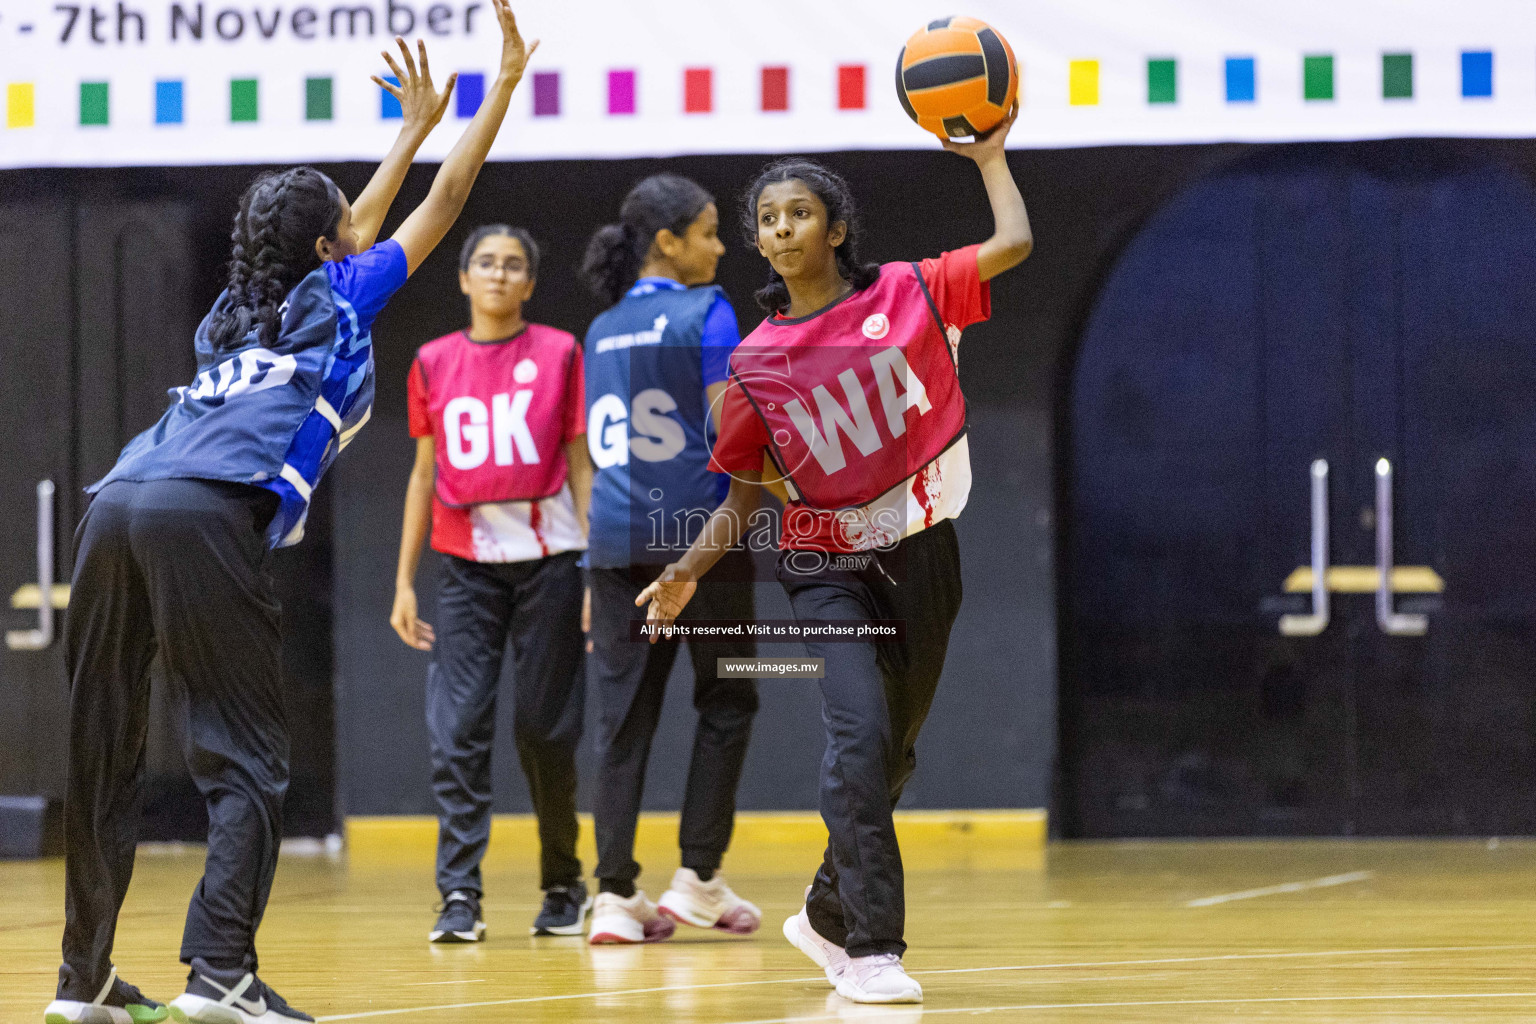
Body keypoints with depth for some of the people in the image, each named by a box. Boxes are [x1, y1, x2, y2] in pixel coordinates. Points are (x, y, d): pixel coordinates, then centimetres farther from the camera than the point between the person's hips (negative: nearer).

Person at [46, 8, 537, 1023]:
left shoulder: (240, 311, 31)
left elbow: (347, 238, 48)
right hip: (207, 517, -7)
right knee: (247, 759, -6)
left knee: (104, 753, 10)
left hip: (118, 508, 7)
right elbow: (446, 200, 21)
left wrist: (414, 129, 58)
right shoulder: (340, 300, 15)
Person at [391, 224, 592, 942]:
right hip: (466, 562, 2)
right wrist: (404, 581, 10)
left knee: (546, 726, 2)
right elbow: (425, 473, 14)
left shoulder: (560, 354, 3)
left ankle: (563, 884, 18)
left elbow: (581, 465, 3)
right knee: (457, 726, -9)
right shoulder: (434, 364, 9)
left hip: (548, 555, -2)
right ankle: (459, 894, -9)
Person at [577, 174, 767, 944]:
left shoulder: (603, 331, 15)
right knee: (726, 702, 9)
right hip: (697, 532, -5)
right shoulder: (704, 311, -5)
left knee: (624, 714, 4)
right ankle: (698, 878, 7)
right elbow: (729, 427, -11)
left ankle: (616, 895, -2)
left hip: (617, 536, 5)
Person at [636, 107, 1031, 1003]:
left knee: (894, 753, 13)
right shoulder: (754, 361, -1)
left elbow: (1013, 244, -14)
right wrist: (690, 573, -9)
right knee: (861, 734, -21)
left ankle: (828, 915, 35)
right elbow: (743, 495, 4)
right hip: (828, 567, -1)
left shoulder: (907, 295, -4)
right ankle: (873, 948, -19)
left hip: (922, 557, 1)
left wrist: (990, 155, -5)